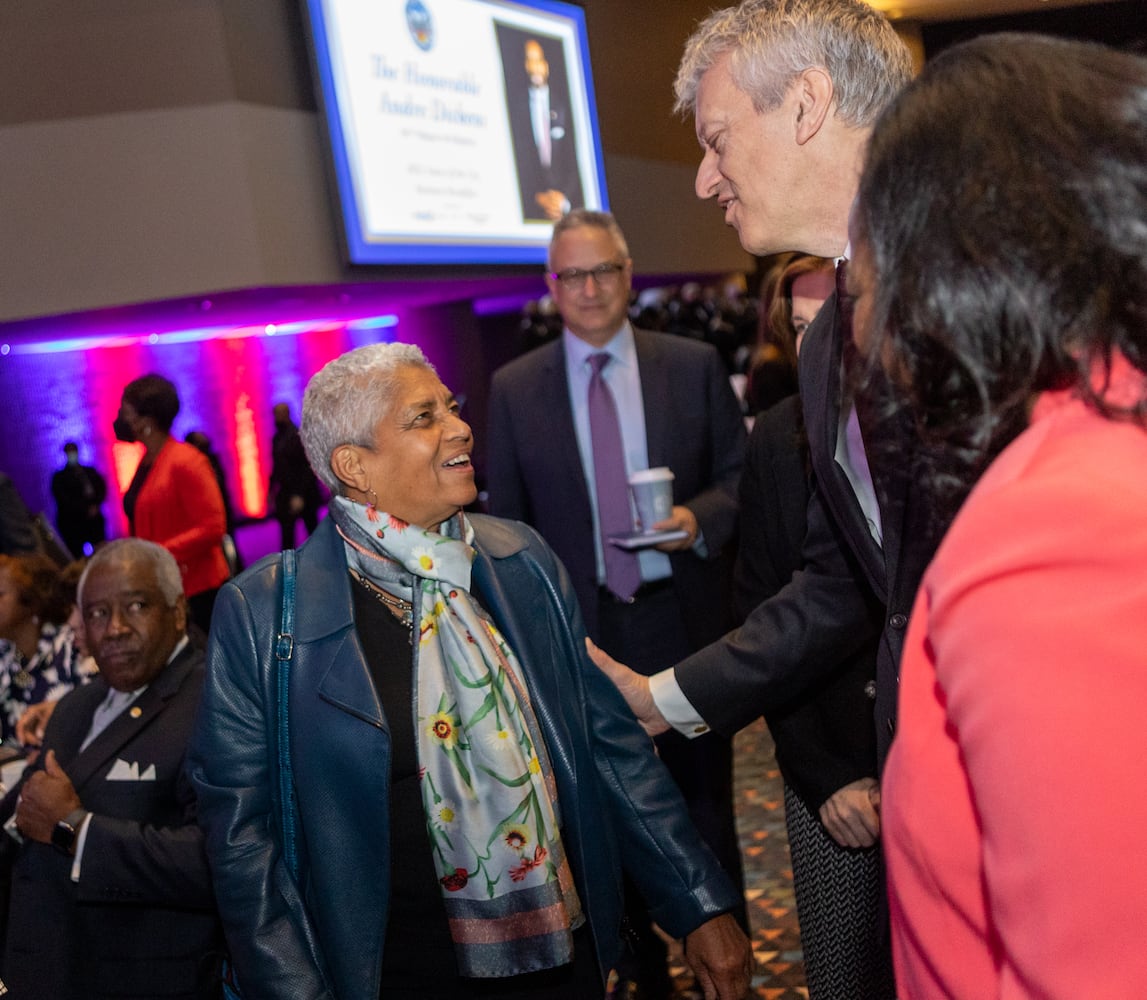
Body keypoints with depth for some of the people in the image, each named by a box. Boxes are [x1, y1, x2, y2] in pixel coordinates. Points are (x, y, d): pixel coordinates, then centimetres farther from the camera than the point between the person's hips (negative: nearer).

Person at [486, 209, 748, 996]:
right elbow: (508, 521, 3)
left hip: (685, 622, 0)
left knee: (705, 800, 14)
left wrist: (701, 516, -17)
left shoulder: (695, 365, 0)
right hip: (579, 631, 1)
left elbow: (740, 475, 4)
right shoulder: (514, 388, 1)